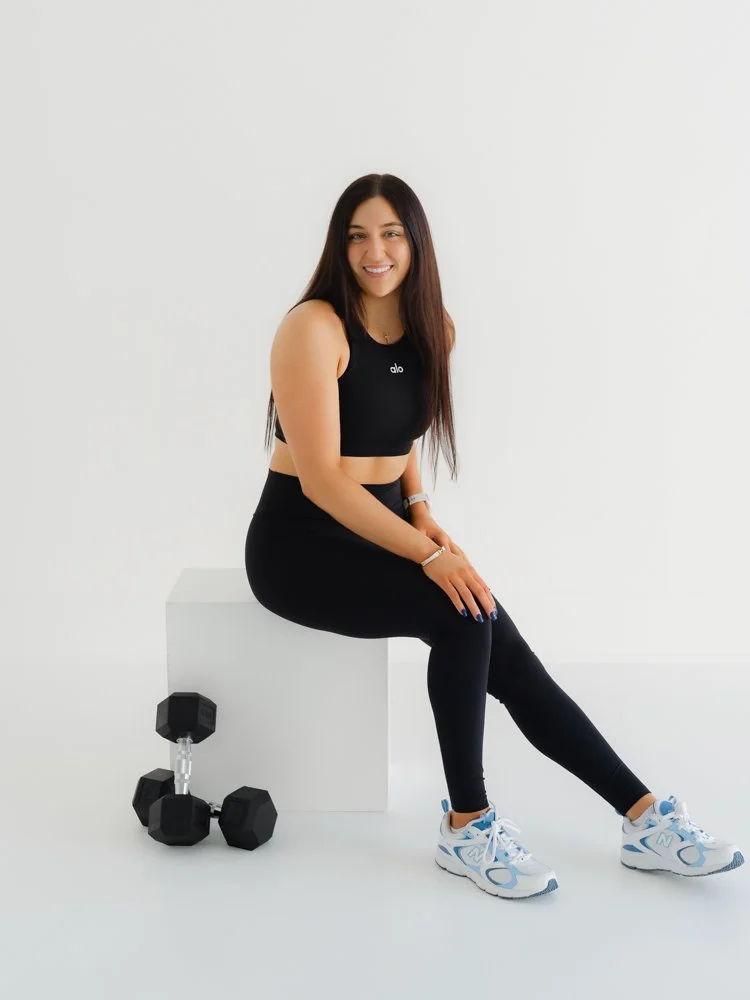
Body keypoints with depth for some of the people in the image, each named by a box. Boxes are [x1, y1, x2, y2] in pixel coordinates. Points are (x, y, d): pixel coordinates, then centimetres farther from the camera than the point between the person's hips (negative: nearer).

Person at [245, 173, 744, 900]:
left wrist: (420, 510, 2)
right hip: (302, 545, -6)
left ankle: (644, 819, -5)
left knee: (506, 659, -11)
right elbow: (321, 478, -21)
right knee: (463, 615, -28)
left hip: (382, 532, 6)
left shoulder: (433, 329, 5)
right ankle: (468, 828, -13)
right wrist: (427, 553, -26)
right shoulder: (313, 328, -16)